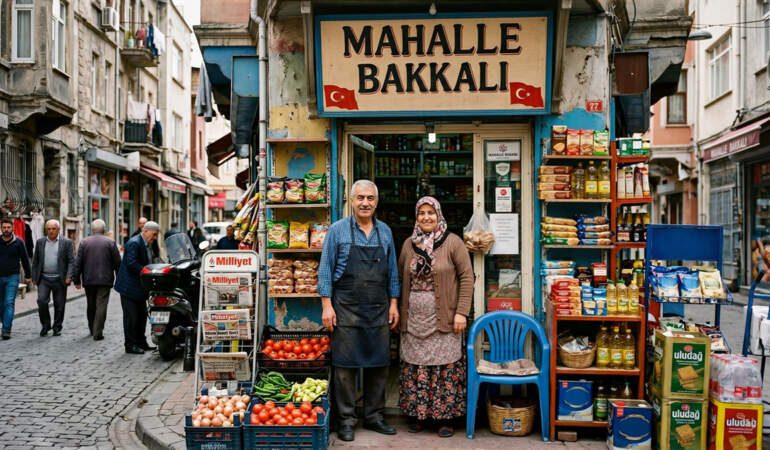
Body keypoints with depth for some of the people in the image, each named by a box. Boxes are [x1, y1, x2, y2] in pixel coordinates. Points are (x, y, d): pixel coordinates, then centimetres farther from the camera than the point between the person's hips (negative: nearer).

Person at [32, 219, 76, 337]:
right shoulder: (40, 242, 9)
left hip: (59, 280, -2)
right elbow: (35, 261, 12)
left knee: (59, 305, 4)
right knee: (41, 301, -11)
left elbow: (71, 261, -4)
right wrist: (34, 277, 6)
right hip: (44, 279, 2)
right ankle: (45, 325, 8)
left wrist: (69, 277, -14)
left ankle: (57, 328, 18)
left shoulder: (67, 242, 0)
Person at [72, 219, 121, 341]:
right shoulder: (110, 242, -2)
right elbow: (117, 262, -2)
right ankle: (98, 333, -7)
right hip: (105, 280, -2)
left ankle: (92, 329, 28)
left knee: (91, 306, 16)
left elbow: (78, 263, 2)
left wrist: (77, 279, 7)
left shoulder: (84, 242, 3)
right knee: (101, 306, -3)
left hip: (89, 280, 3)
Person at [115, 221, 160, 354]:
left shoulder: (148, 245, 14)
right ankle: (130, 345, 4)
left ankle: (141, 342, 24)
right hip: (129, 286, -10)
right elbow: (131, 263, -26)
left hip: (140, 287, 10)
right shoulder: (134, 243, -17)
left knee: (142, 315, 14)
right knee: (131, 316, -3)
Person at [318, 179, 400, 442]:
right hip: (346, 309, -3)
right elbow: (326, 270, -3)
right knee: (345, 366, 2)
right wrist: (327, 305, -9)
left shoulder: (385, 232, 9)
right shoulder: (338, 230, -2)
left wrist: (393, 304, 8)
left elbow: (392, 271, 13)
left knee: (378, 364, 8)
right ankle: (346, 419, 13)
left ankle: (374, 416, 21)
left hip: (379, 311, 4)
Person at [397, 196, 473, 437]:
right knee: (415, 366, 7)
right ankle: (416, 415, 21)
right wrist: (400, 312, 10)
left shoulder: (453, 242, -4)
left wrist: (461, 312, -10)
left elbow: (467, 277, -5)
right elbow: (401, 279, 14)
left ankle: (445, 417, 13)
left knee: (445, 367, 0)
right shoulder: (409, 244, 9)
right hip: (414, 319, 4)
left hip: (443, 318, -4)